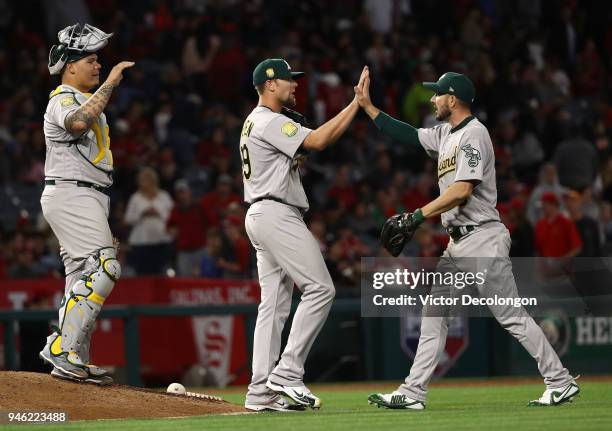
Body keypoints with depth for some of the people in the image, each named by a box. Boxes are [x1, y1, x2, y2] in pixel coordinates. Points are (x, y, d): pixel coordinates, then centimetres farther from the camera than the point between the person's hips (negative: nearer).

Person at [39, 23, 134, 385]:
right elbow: (78, 123, -36)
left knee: (83, 279, 8)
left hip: (90, 199, 10)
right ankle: (62, 347, -24)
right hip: (71, 195, -10)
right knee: (104, 267, -21)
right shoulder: (63, 100, -10)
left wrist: (105, 223, 24)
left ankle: (73, 362, 8)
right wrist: (109, 84, -27)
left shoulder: (88, 101, 22)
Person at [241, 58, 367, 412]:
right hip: (276, 213, -11)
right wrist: (357, 104, -17)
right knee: (320, 288, -14)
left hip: (261, 217, 11)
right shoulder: (270, 121, -11)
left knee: (275, 303, 7)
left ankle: (261, 393, 2)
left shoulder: (256, 121, 22)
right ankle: (287, 373, -18)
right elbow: (318, 141, -20)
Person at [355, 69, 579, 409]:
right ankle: (413, 392, 4)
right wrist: (367, 106, 18)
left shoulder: (473, 133, -14)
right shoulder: (445, 134, 15)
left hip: (482, 238, -10)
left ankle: (560, 383, -1)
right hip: (457, 243, 10)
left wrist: (417, 216, -25)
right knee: (433, 314, 5)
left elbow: (462, 190, -23)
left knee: (511, 316, -7)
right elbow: (407, 135, 23)